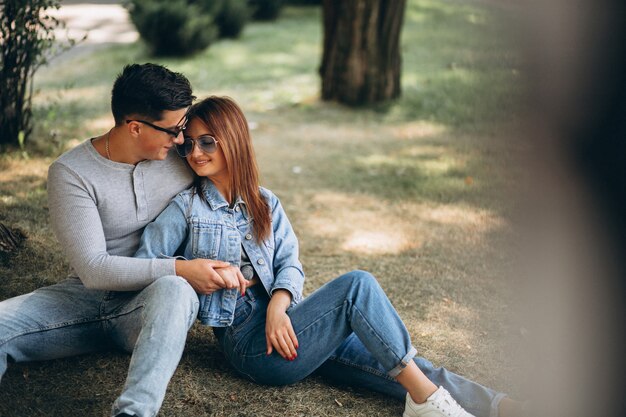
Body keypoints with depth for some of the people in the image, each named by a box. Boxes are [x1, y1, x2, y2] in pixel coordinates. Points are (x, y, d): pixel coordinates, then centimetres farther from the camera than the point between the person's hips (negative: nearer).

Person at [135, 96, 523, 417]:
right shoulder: (185, 208, 2)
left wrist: (278, 304, -13)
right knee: (358, 285, -24)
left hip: (282, 323, 5)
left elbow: (290, 263, 8)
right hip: (249, 343, -5)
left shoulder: (265, 203, 15)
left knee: (385, 358, -15)